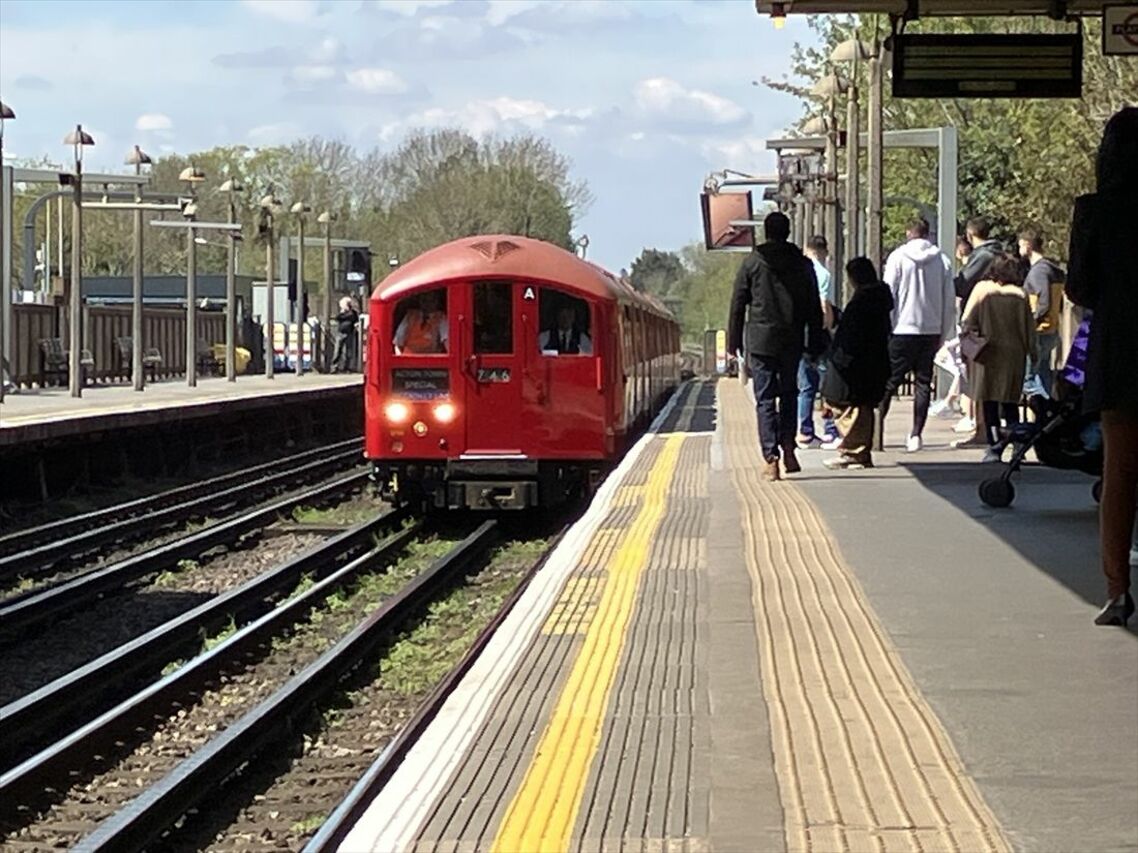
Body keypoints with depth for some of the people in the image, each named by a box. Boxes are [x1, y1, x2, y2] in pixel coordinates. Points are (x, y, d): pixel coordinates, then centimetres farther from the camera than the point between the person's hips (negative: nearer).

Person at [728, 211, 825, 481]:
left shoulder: (752, 262, -1)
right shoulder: (802, 264, 4)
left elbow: (738, 304, 0)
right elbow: (814, 308, 6)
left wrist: (734, 340, 6)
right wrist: (815, 344, 11)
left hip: (760, 340, -2)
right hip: (792, 341, 2)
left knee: (765, 399, 0)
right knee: (789, 393, 18)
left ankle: (770, 459, -6)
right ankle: (788, 447, 2)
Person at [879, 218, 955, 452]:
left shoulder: (898, 257, -4)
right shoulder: (942, 261, 4)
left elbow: (889, 296, -6)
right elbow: (949, 302, 7)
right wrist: (944, 334, 14)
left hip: (903, 329, -2)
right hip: (931, 330, 2)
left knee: (889, 381, 4)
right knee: (923, 382, 6)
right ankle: (916, 434, 2)